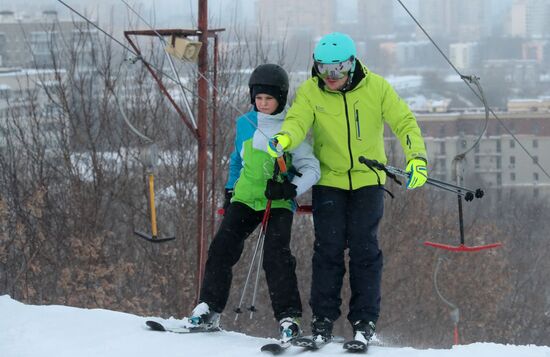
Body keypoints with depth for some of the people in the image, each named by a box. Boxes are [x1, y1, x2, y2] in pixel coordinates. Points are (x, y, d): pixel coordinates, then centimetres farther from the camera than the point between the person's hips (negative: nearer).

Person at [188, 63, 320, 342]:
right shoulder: (245, 124, 9)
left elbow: (311, 169, -8)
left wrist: (291, 189, -22)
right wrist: (230, 189, 21)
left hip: (278, 204, -4)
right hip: (245, 199, 4)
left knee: (276, 254, -19)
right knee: (222, 247, -10)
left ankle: (288, 317, -16)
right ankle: (209, 308, -3)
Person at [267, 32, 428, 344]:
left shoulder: (375, 88, -9)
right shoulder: (310, 92, -9)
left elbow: (403, 121, -7)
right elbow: (298, 121, -23)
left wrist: (417, 155, -22)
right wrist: (284, 139, -46)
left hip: (368, 179, 0)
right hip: (328, 180, 0)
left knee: (364, 248, -4)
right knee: (329, 248, -5)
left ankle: (365, 321, 4)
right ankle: (323, 320, 3)